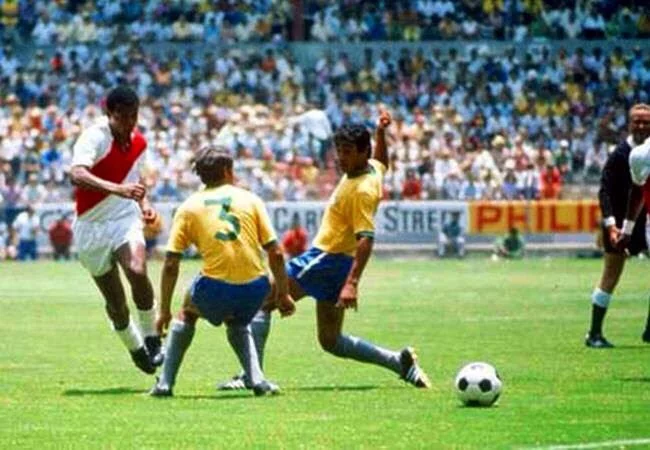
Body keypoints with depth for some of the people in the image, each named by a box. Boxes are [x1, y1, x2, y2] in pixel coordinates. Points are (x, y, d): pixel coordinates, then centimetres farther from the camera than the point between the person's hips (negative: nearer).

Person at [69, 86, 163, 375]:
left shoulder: (138, 142, 3)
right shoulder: (94, 137, -17)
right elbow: (77, 175, -36)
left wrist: (143, 203, 4)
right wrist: (118, 189, -48)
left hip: (126, 220, 3)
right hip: (92, 225, -3)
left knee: (138, 272, -27)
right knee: (115, 301, 3)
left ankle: (151, 337, -9)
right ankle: (135, 348, 28)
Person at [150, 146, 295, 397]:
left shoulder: (189, 207, 9)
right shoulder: (250, 200, 11)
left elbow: (171, 265, 5)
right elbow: (276, 254, 5)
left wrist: (164, 311, 12)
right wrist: (283, 294, 15)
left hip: (215, 288, -2)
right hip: (254, 288, 2)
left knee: (187, 315, 31)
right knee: (237, 324, 34)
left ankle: (165, 383, 23)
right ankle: (257, 379, 12)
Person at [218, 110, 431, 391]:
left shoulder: (362, 190, -20)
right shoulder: (372, 168, 6)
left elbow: (366, 239, -27)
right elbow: (382, 162, 34)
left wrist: (352, 283, -34)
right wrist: (381, 134, 22)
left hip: (328, 260, -10)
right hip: (332, 260, 10)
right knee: (331, 341, 15)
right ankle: (399, 361, 10)